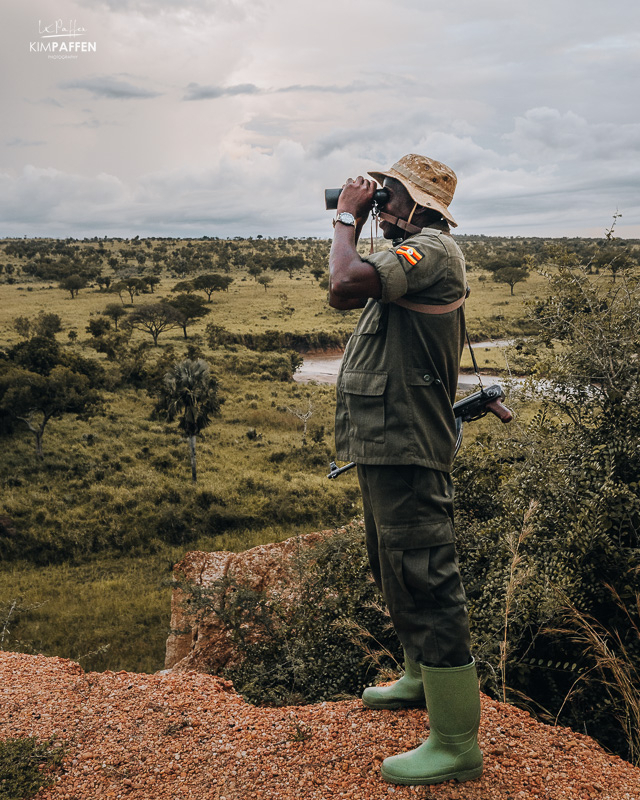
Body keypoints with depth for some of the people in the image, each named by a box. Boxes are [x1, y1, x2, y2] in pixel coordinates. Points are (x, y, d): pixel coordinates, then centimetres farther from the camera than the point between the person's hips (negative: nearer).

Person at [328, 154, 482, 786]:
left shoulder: (433, 250, -16)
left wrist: (346, 218, -15)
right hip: (385, 449, 11)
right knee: (397, 574, 24)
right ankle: (422, 679, 44)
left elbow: (345, 286, -28)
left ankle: (456, 745, 5)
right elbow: (349, 289, 25)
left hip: (406, 454, -11)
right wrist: (352, 224, 17)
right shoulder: (410, 256, 17)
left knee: (423, 584, -6)